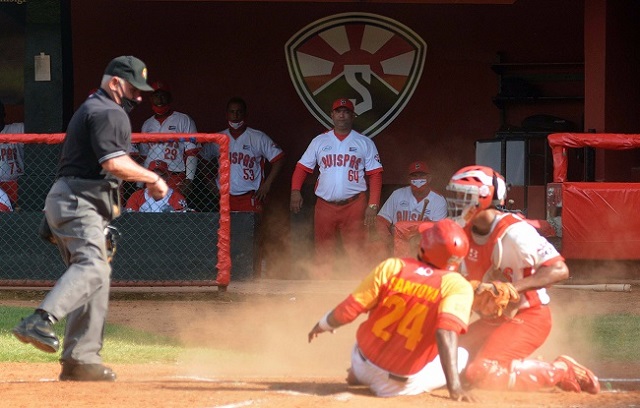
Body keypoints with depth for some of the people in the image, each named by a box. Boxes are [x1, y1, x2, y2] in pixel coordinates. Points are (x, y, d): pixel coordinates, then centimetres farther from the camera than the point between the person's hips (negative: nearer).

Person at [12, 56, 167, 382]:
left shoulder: (90, 108, 25)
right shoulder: (109, 113, -9)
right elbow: (114, 164, -20)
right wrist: (153, 179, -9)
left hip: (66, 200, 11)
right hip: (78, 203, -11)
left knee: (96, 278, 10)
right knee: (92, 265, -28)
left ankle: (82, 359, 5)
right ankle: (40, 322, -48)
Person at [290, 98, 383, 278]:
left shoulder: (364, 143, 8)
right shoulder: (319, 141, 13)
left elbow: (375, 174, 4)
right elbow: (302, 167, 11)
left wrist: (373, 205, -7)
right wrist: (295, 190, -7)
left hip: (354, 204, -2)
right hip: (325, 206, 2)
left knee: (356, 253, -9)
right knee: (323, 255, 1)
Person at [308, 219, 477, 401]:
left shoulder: (391, 267, -9)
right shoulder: (457, 286, -18)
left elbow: (346, 311, -7)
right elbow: (446, 333, -32)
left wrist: (323, 325, 15)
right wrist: (454, 387, -36)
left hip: (363, 367, 4)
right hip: (404, 385, -4)